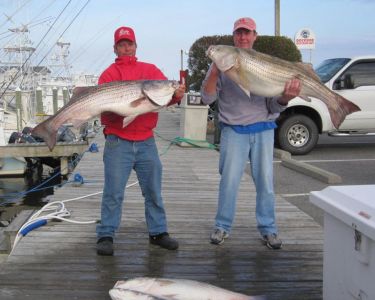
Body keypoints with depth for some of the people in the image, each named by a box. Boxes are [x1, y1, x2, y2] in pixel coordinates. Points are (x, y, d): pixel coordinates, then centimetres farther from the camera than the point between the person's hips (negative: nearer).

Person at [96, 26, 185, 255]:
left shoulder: (150, 70, 12)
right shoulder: (109, 74, 5)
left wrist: (177, 95, -21)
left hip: (146, 141, 3)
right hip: (118, 142, -3)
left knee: (153, 190, 11)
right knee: (114, 192, -2)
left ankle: (158, 232, 23)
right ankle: (106, 236, 8)